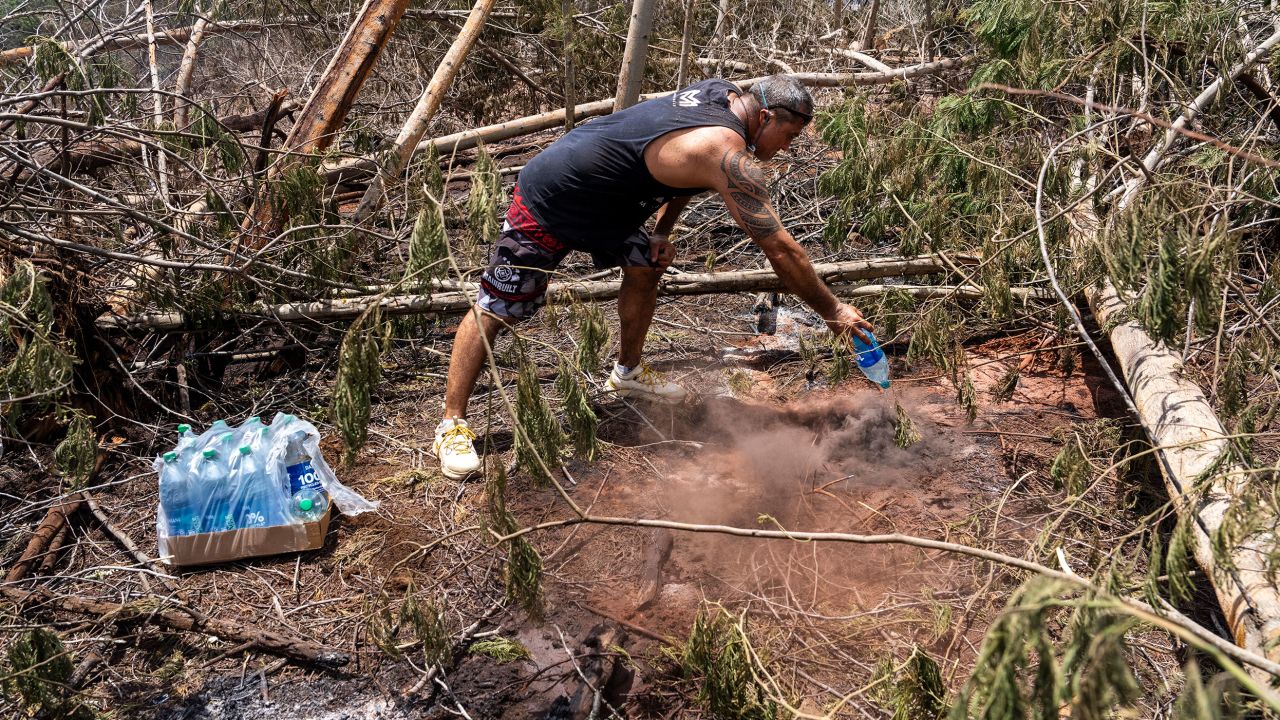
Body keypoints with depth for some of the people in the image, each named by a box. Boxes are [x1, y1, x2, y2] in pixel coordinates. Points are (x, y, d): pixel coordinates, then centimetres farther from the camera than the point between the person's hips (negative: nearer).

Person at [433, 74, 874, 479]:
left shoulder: (722, 94, 0)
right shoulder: (728, 155, -27)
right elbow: (781, 249, -24)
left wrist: (663, 228, 8)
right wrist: (833, 311, -15)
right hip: (546, 206, -10)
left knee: (646, 265, 13)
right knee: (495, 311, -4)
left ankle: (628, 372, 31)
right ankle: (452, 425, 4)